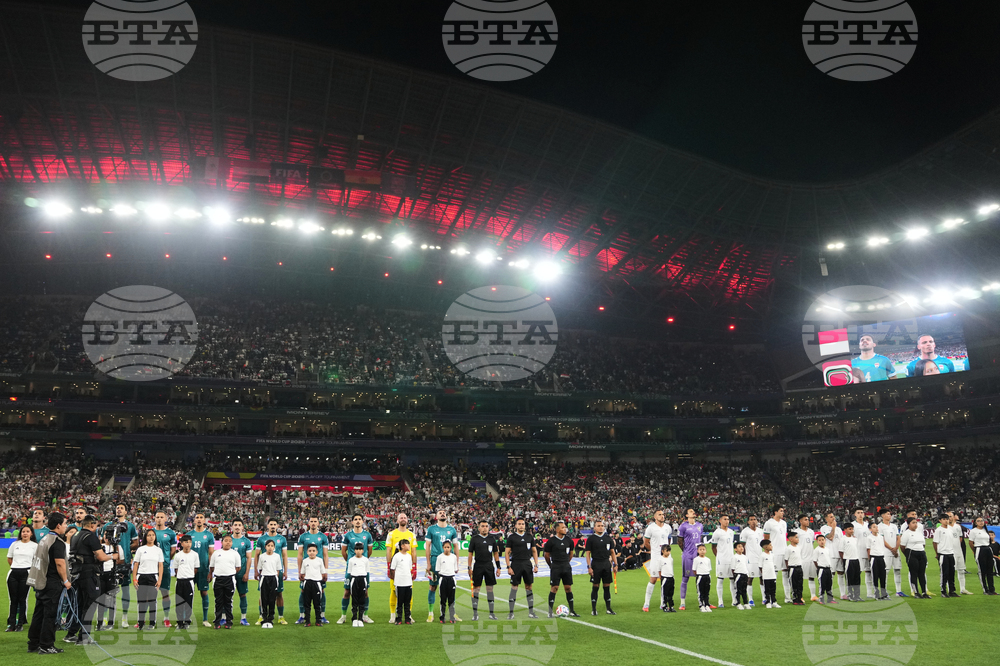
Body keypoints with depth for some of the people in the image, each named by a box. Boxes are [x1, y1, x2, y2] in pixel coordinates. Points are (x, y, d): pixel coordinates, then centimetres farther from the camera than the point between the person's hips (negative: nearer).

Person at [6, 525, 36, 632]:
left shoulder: (35, 545, 4)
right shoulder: (14, 544, 12)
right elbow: (9, 558, 19)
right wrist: (16, 567, 15)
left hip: (26, 573, -3)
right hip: (13, 573, 3)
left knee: (22, 599, -2)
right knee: (13, 599, 3)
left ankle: (20, 624, 5)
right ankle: (11, 624, 9)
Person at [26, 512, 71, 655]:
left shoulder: (44, 539, 13)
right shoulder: (58, 542, -16)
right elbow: (60, 563, -22)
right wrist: (65, 581, -11)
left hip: (40, 581, 9)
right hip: (53, 583, -9)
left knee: (39, 613, 15)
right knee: (50, 614, -2)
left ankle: (33, 644, 21)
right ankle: (46, 646, 3)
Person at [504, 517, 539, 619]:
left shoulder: (529, 537, 9)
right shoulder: (511, 537, -1)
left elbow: (534, 551, 12)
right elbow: (507, 552, -2)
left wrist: (536, 565, 4)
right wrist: (508, 567, -9)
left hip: (527, 564, 3)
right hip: (516, 564, -3)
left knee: (529, 587, 5)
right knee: (514, 587, -1)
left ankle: (531, 611, 11)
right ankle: (511, 612, 5)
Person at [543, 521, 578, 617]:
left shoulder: (569, 540, 6)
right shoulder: (551, 541, -8)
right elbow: (546, 555, 1)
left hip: (566, 567, 4)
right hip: (555, 568, -4)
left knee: (568, 588, 6)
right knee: (554, 588, -5)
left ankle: (572, 611, 12)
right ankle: (550, 612, 1)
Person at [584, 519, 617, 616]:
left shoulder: (608, 538, 10)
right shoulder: (591, 538, -1)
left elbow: (612, 552, 14)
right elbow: (587, 553, -2)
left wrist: (615, 564, 7)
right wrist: (589, 567, -9)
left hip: (607, 563, 3)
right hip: (596, 564, -3)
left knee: (607, 586, 6)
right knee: (595, 587, 0)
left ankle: (608, 609, 13)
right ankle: (593, 609, 7)